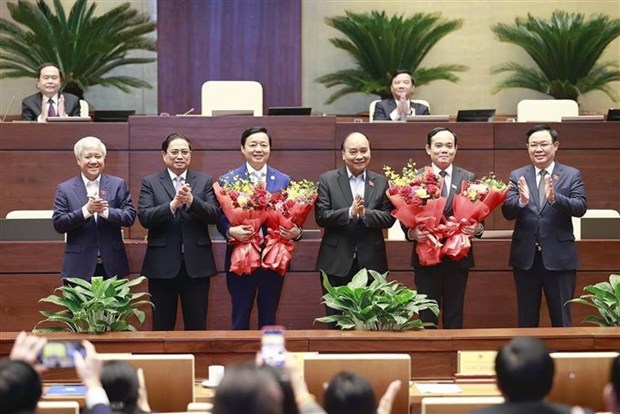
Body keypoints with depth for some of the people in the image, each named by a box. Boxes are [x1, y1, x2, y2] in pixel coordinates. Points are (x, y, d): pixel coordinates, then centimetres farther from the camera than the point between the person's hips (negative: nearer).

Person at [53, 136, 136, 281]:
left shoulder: (118, 185, 7)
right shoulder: (65, 189, 4)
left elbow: (130, 216, 0)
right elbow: (58, 224, -4)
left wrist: (105, 211, -18)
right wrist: (86, 210, -18)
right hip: (79, 268, -1)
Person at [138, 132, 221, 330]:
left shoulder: (205, 181, 8)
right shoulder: (150, 182, 5)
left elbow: (214, 215, -4)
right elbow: (144, 218, -7)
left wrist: (191, 201, -21)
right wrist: (172, 204, -22)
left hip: (196, 263, 1)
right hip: (162, 264, -1)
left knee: (197, 325, 5)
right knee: (162, 325, 5)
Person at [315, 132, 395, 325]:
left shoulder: (381, 182, 8)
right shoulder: (327, 180, 1)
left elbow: (389, 218, 0)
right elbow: (321, 216, -7)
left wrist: (365, 213, -17)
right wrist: (350, 212, -20)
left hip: (371, 263, 2)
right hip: (336, 264, -2)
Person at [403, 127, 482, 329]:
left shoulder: (468, 179, 6)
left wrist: (477, 228, -16)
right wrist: (412, 232, -19)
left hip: (458, 258, 1)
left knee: (454, 317, 7)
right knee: (426, 317, 4)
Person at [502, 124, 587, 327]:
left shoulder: (572, 175, 1)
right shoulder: (517, 176, 5)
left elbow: (580, 207, -12)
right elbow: (507, 212, -5)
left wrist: (554, 198, -30)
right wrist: (522, 201, -27)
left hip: (559, 256, -2)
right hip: (525, 257, 2)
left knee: (562, 319, 5)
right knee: (526, 320, 11)